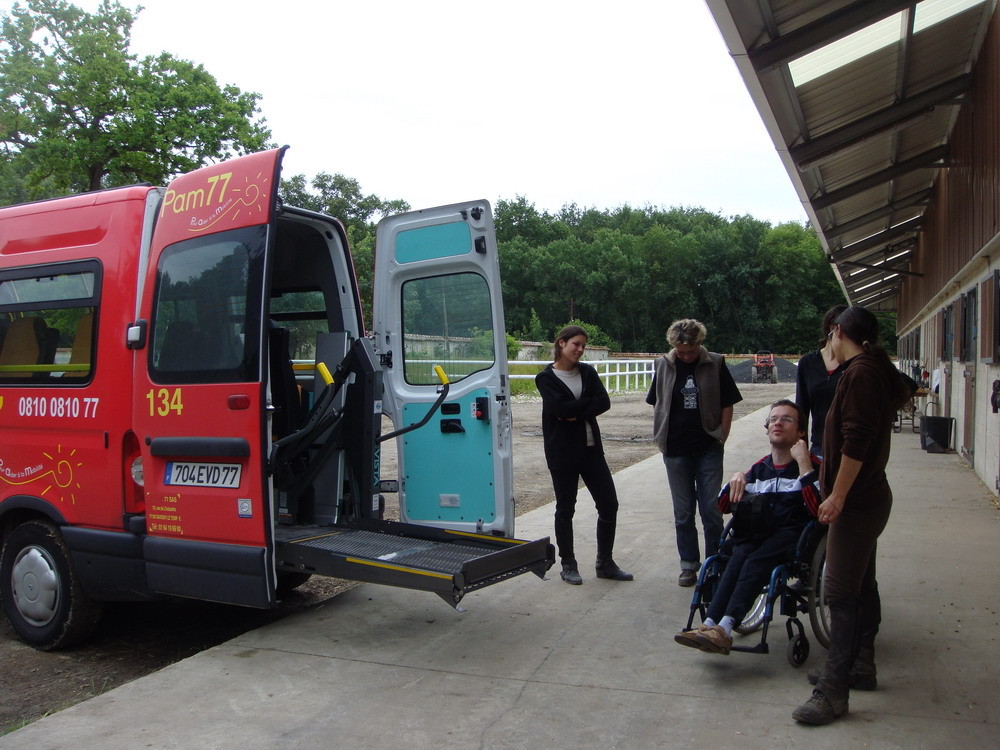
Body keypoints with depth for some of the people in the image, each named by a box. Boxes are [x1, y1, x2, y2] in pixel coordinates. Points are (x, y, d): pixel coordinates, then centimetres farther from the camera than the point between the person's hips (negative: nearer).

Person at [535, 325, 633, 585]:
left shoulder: (587, 372, 8)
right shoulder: (546, 377, -5)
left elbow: (604, 402, -7)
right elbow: (560, 408, -20)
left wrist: (576, 413, -17)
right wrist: (588, 402, -10)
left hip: (591, 448, 5)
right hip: (562, 451, -5)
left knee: (609, 504, 5)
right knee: (565, 509, 6)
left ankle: (605, 563, 19)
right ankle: (568, 565, 20)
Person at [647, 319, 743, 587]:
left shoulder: (715, 365, -2)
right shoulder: (663, 366, 1)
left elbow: (727, 405, 3)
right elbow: (657, 405, 8)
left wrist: (721, 438, -2)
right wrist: (663, 440, 0)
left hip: (708, 450, -1)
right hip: (676, 451, 1)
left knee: (712, 510, 4)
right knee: (683, 513, 9)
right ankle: (689, 565, 21)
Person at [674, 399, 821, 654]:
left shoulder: (812, 465, 5)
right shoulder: (759, 468, 20)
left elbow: (818, 509, -15)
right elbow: (724, 507, 21)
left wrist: (803, 462, -15)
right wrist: (735, 480, 1)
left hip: (792, 535, -4)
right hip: (757, 533, 4)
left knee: (755, 560, -32)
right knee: (739, 557, -29)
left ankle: (724, 629, -44)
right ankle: (710, 625, -41)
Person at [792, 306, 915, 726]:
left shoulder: (860, 372, -17)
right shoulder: (877, 370, 14)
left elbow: (856, 440, -24)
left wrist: (838, 495, -21)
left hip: (856, 501, -11)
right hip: (867, 497, 11)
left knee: (842, 591, -9)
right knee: (862, 585, 18)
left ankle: (833, 691, -6)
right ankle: (861, 663, 30)